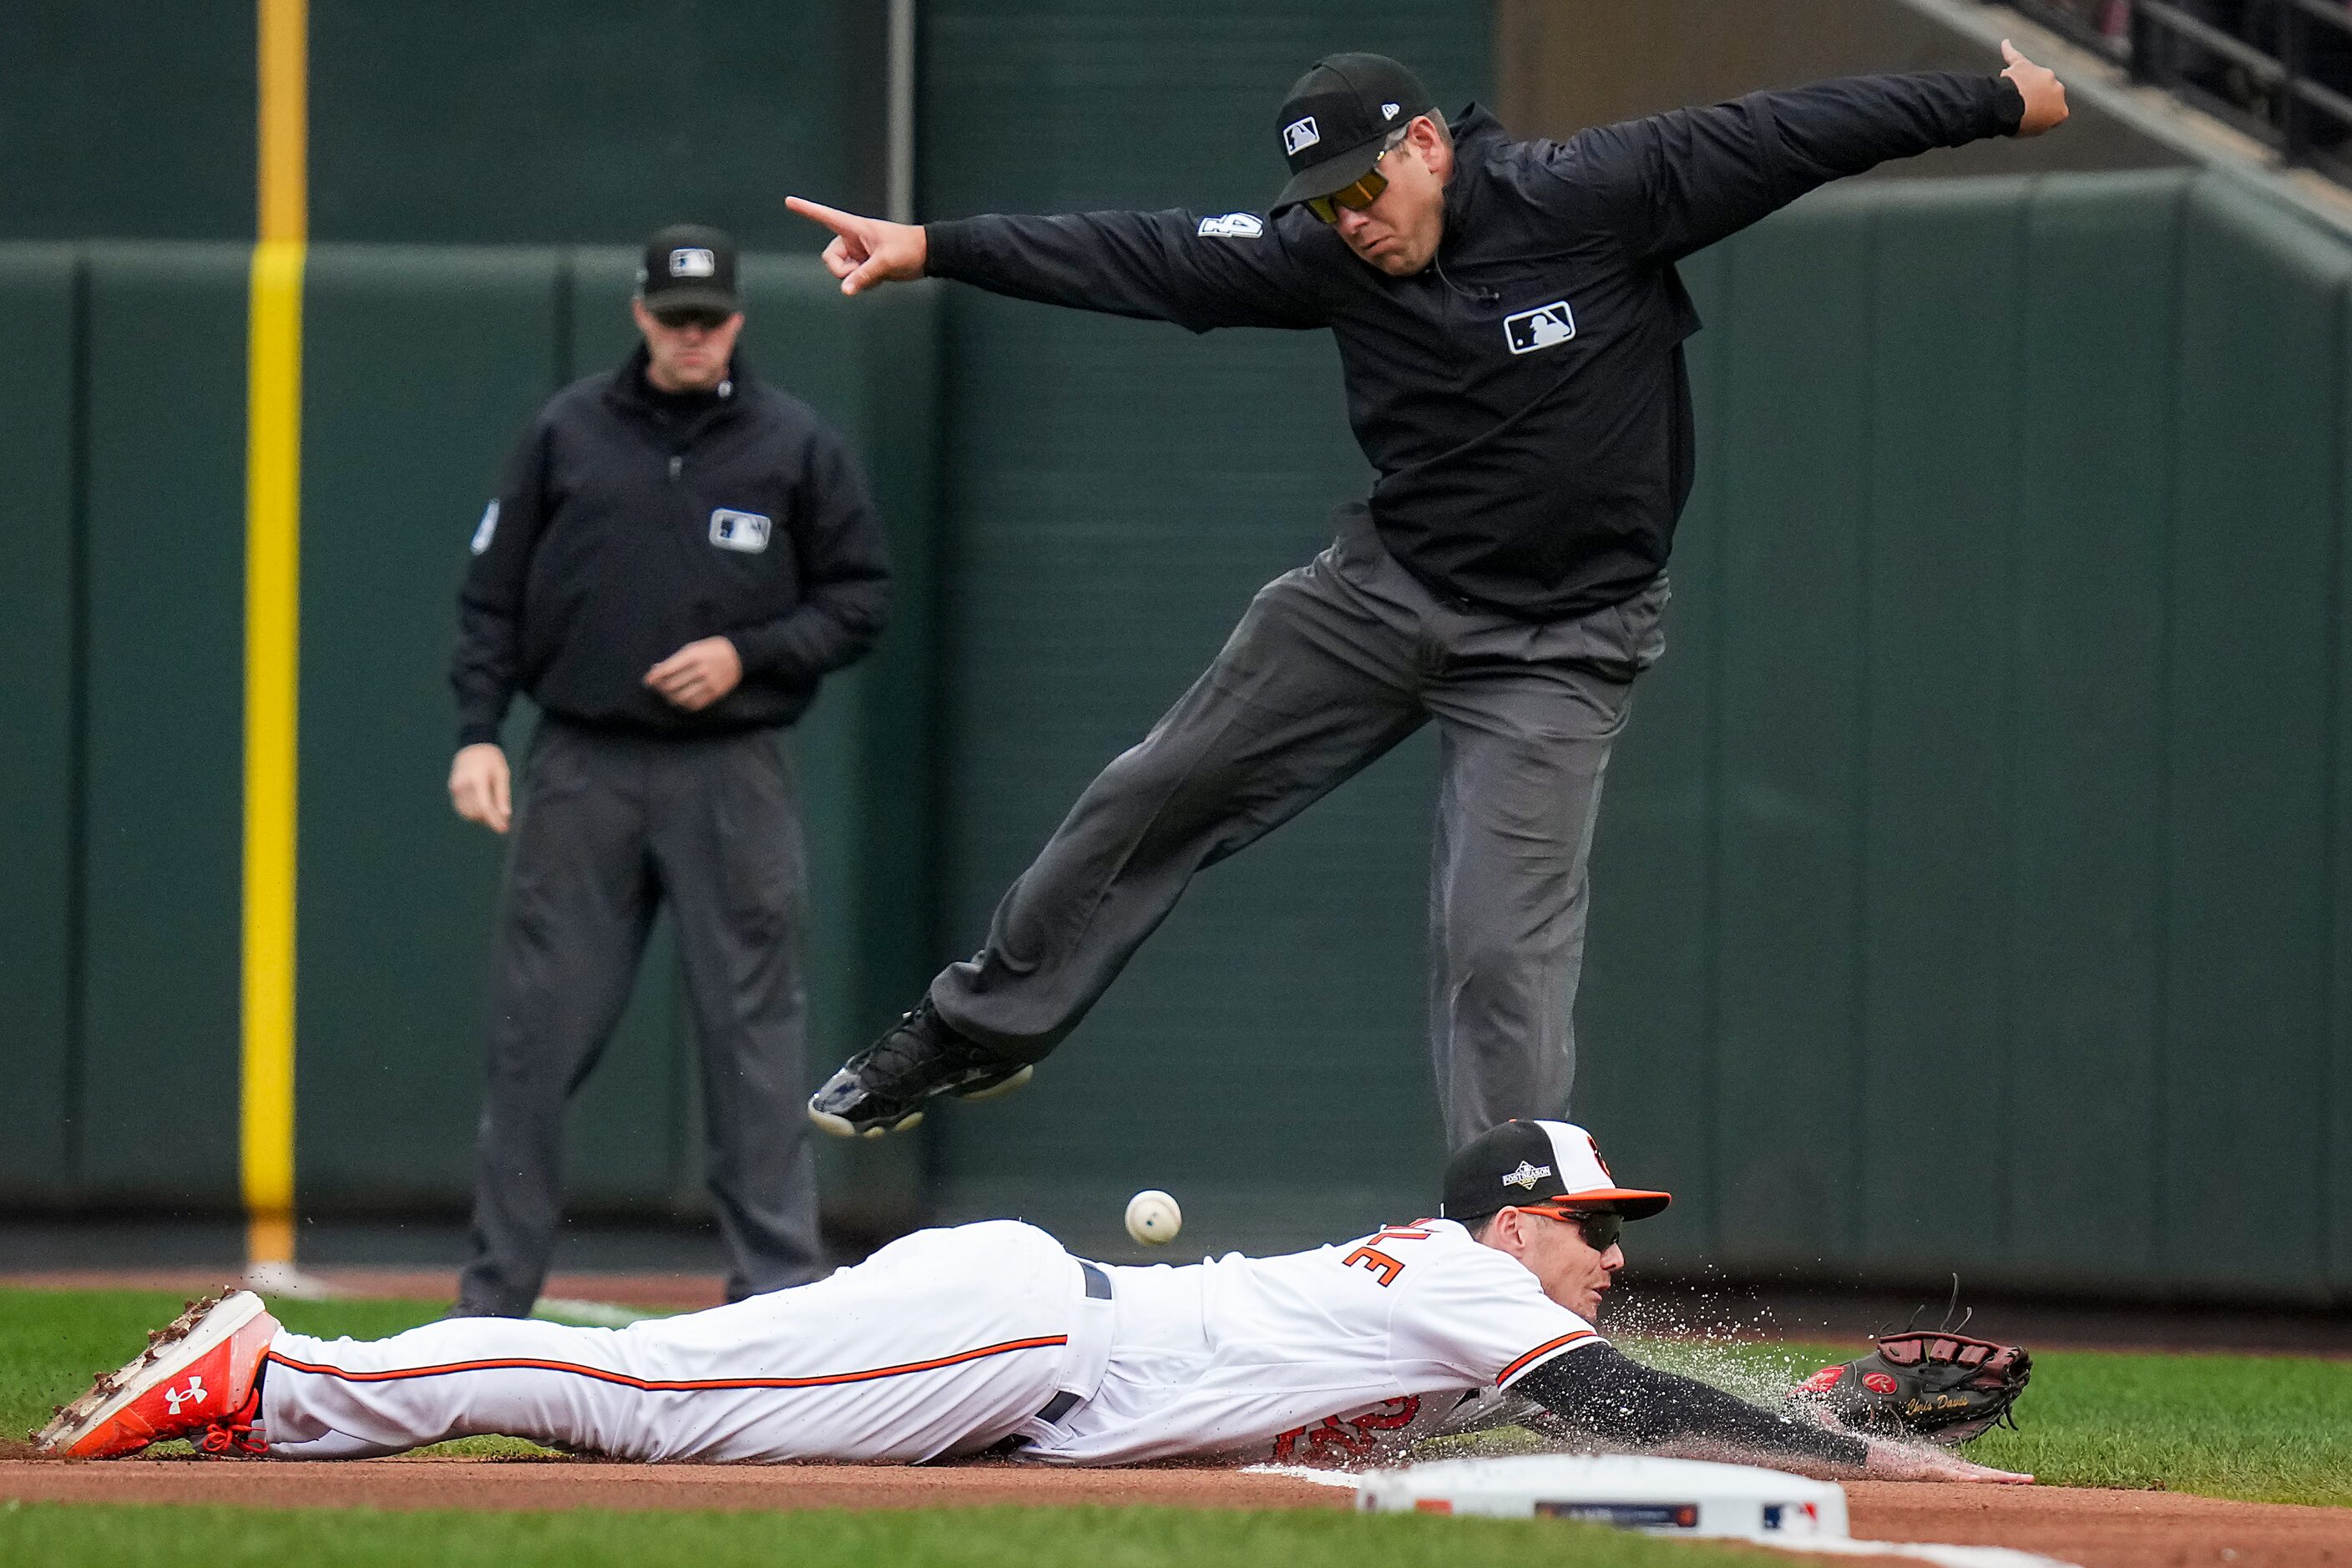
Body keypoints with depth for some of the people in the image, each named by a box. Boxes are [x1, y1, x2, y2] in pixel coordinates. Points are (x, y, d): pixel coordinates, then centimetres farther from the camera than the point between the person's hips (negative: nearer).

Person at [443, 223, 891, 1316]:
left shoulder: (796, 446, 5)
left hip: (732, 778, -1)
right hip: (582, 772, 1)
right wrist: (477, 732, -2)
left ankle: (777, 1291, 0)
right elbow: (493, 592, 9)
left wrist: (747, 654, -8)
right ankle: (495, 1298, 5)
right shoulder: (567, 433, 8)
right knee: (536, 1033, 0)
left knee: (753, 1036, -3)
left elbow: (859, 601, 8)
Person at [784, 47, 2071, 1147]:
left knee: (1500, 949, -14)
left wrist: (1997, 102, -12)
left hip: (1555, 650, -5)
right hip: (1384, 591, 5)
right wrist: (930, 250, -12)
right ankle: (982, 1029, 28)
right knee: (1148, 800, 9)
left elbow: (1788, 136, -14)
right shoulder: (1328, 256, -4)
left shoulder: (1593, 199, -17)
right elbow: (1150, 260, -6)